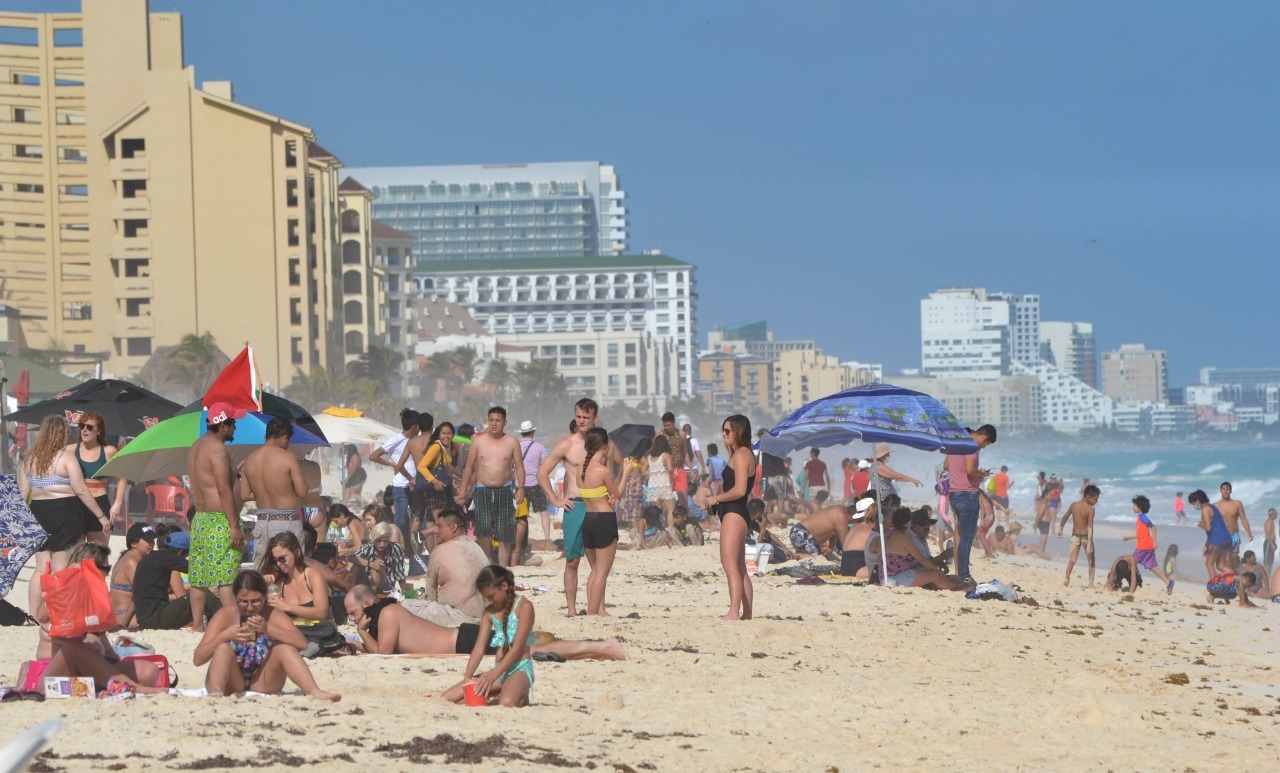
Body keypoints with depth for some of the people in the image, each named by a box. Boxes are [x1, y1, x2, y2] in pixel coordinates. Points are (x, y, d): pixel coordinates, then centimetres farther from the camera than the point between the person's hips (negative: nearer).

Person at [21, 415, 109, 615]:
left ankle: (33, 614, 9)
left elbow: (23, 493, 6)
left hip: (38, 513, 5)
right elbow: (81, 491, -10)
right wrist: (101, 516, -5)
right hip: (65, 513, -5)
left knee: (41, 567, 10)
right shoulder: (66, 458, -9)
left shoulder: (29, 460, 6)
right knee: (61, 568, -2)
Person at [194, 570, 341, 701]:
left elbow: (302, 644, -22)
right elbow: (198, 659, -15)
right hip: (231, 685, -1)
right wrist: (225, 635, -31)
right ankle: (216, 692, -52)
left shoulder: (273, 615, -6)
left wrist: (267, 629, -34)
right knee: (224, 648, -27)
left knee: (284, 647, -20)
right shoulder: (225, 615, -10)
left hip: (262, 684, 1)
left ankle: (315, 692, -35)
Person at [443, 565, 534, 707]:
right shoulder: (489, 612, 11)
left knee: (506, 703, -39)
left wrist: (493, 675, -25)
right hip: (498, 670, 7)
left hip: (520, 669, -7)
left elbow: (517, 648, -16)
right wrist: (467, 677, -12)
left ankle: (521, 697, -3)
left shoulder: (523, 607, -9)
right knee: (448, 697, -5)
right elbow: (479, 648, 3)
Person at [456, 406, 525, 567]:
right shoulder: (478, 442, 5)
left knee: (504, 535, 0)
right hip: (482, 490, 0)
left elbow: (519, 467, 4)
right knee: (484, 529, -16)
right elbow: (469, 467, 10)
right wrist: (463, 491, 6)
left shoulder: (512, 442, 3)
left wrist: (521, 489, -9)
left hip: (504, 491, 0)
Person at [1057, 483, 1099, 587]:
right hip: (1086, 536, -3)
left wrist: (1060, 529, 27)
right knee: (1091, 560, 11)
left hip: (1075, 535, 3)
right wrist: (1089, 543, -23)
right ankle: (1091, 582, 7)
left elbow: (1065, 517, 12)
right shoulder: (1090, 510, -15)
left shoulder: (1074, 505, 0)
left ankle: (1067, 577, -22)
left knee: (1072, 559, 0)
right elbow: (1090, 527, -20)